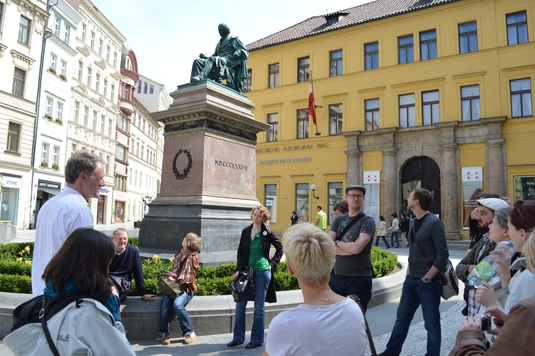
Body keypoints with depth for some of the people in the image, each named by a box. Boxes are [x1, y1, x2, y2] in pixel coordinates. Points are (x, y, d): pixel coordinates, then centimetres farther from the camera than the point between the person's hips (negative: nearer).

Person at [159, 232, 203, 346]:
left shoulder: (193, 259, -8)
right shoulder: (179, 255, 9)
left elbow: (188, 279, -10)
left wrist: (174, 276, -7)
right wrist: (171, 277, -4)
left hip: (186, 289, -5)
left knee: (177, 304, -32)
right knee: (165, 301, -26)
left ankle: (190, 332, -17)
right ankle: (164, 333, -19)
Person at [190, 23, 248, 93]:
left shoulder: (234, 39, 16)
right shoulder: (219, 44, 34)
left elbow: (245, 51, 6)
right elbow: (214, 56, 29)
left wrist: (237, 53, -16)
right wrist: (205, 57, 9)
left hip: (228, 61, -6)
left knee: (212, 59, -37)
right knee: (197, 61, -15)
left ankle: (201, 77, -58)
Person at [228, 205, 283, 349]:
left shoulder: (267, 233, -5)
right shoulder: (245, 232, 4)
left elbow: (280, 248, 5)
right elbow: (240, 253, 6)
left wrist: (272, 264, -3)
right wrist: (239, 270, -4)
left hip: (262, 272, -4)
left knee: (259, 307, 4)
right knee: (240, 305, 7)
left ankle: (257, 340, 16)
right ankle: (238, 338, 21)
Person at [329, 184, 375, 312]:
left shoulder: (367, 221, -9)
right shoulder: (339, 219, 6)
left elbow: (357, 248, -24)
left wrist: (337, 243, -8)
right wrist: (350, 248, -16)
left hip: (359, 279, -4)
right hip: (337, 276, 5)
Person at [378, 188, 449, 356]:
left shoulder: (434, 222, -14)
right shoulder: (413, 222, 9)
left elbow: (443, 253, -16)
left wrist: (428, 277, -17)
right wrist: (409, 272, 13)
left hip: (428, 281, -8)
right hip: (411, 279, 8)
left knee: (431, 323, 8)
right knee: (402, 318, 15)